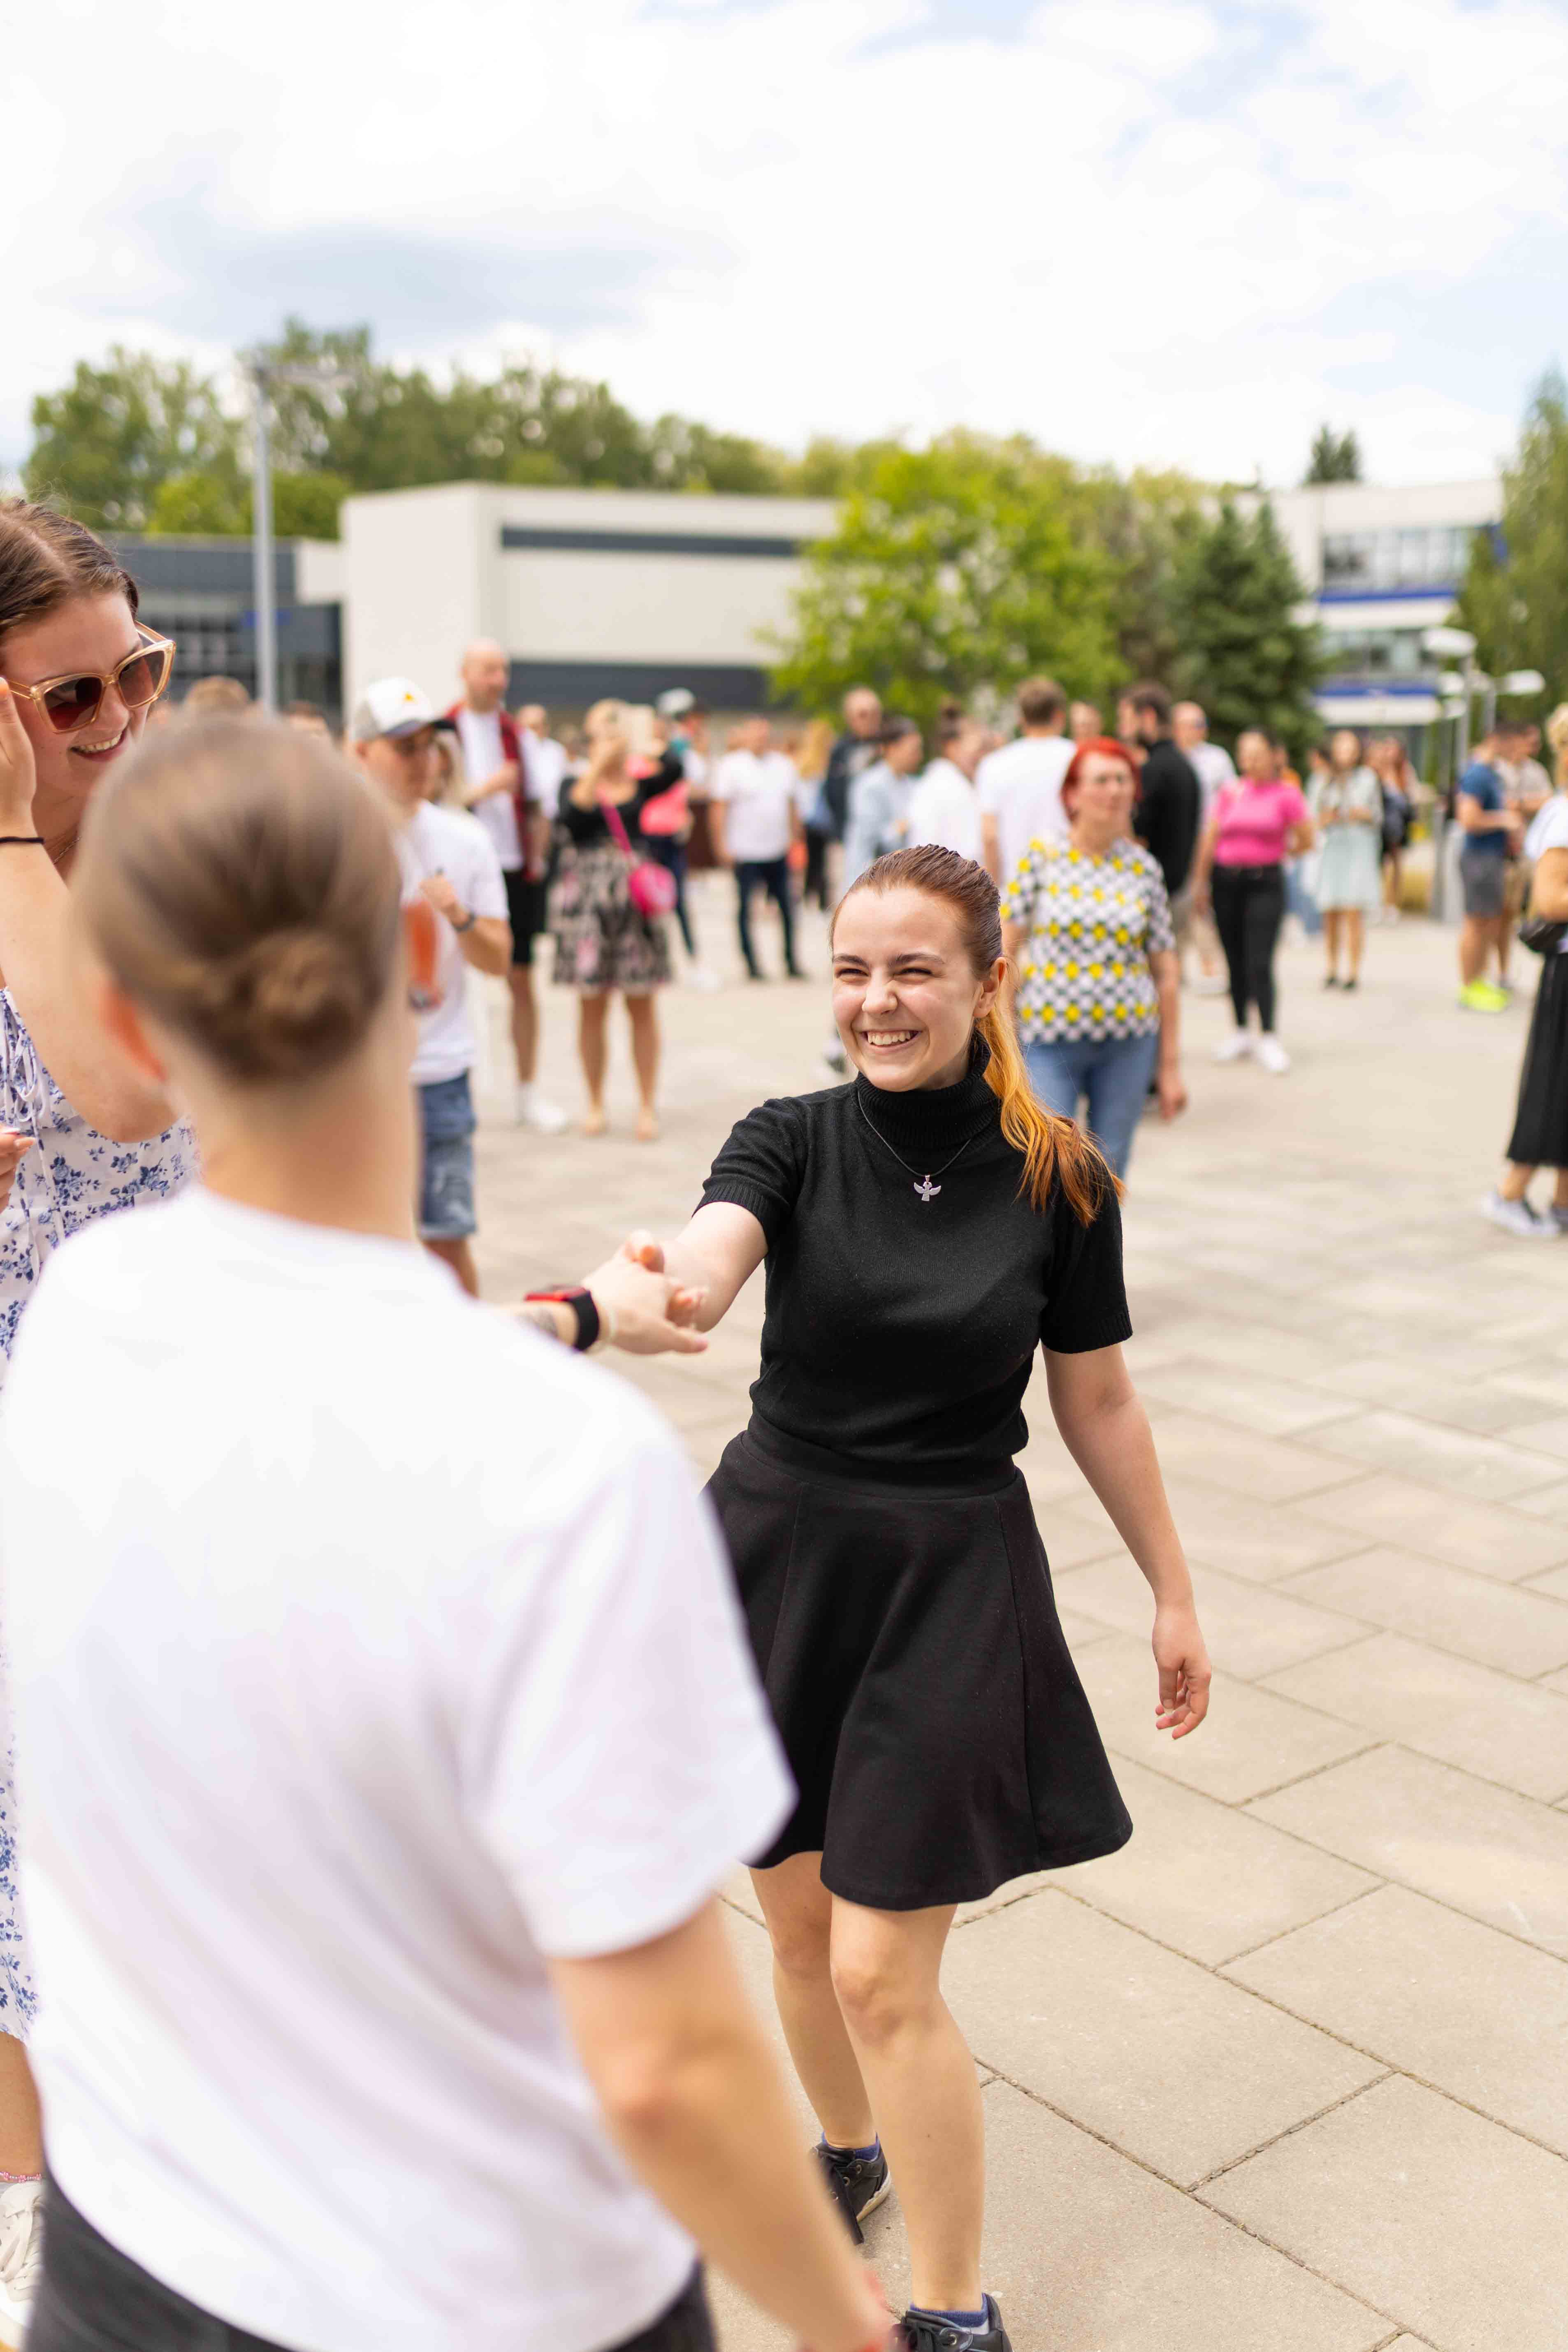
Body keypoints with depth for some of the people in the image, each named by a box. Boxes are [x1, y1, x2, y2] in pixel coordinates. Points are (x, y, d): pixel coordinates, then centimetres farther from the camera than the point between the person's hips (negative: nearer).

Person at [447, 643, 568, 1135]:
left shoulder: (517, 734, 12)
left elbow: (538, 805, 16)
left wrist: (536, 858, 6)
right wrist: (486, 788, -19)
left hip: (517, 872, 4)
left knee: (522, 981, 8)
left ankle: (528, 1092, 16)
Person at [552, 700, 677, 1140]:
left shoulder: (640, 784, 8)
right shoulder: (576, 782, 6)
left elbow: (674, 769, -13)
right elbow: (571, 816, -16)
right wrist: (597, 767, -16)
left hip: (634, 895, 1)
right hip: (586, 896, 0)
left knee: (641, 1005, 2)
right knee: (592, 1006, 4)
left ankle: (648, 1106, 9)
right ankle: (595, 1105, 15)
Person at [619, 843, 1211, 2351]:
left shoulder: (1061, 1182, -8)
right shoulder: (792, 1142, -7)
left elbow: (1097, 1403, 3)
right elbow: (702, 1268, -29)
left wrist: (1173, 1594, 9)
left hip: (952, 1580, -2)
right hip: (777, 1551, 3)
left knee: (882, 1974, -1)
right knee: (797, 1922, 17)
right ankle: (850, 2150, 48)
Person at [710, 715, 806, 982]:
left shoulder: (785, 765, 11)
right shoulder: (731, 766, -4)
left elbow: (792, 806, 18)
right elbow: (719, 807, -6)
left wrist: (796, 839, 14)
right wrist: (722, 844, -12)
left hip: (778, 850, 4)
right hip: (746, 851, -4)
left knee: (786, 906, 5)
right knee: (746, 907, 0)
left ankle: (791, 962, 14)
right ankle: (751, 964, 8)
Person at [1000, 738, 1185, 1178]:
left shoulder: (1144, 868, 5)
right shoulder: (1042, 860, -2)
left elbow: (1166, 972, 8)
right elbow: (1006, 951, -1)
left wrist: (1170, 1066, 7)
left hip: (1128, 1043, 2)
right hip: (1049, 1041, -2)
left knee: (1108, 1172, 8)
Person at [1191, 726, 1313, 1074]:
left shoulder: (1287, 794, -3)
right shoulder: (1228, 792, 6)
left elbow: (1306, 840, 3)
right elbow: (1210, 839, 7)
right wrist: (1199, 881, 5)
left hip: (1265, 882, -3)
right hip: (1226, 880, 3)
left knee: (1260, 963, -9)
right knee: (1235, 962, 8)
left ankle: (1268, 1038, -2)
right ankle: (1240, 1032, 18)